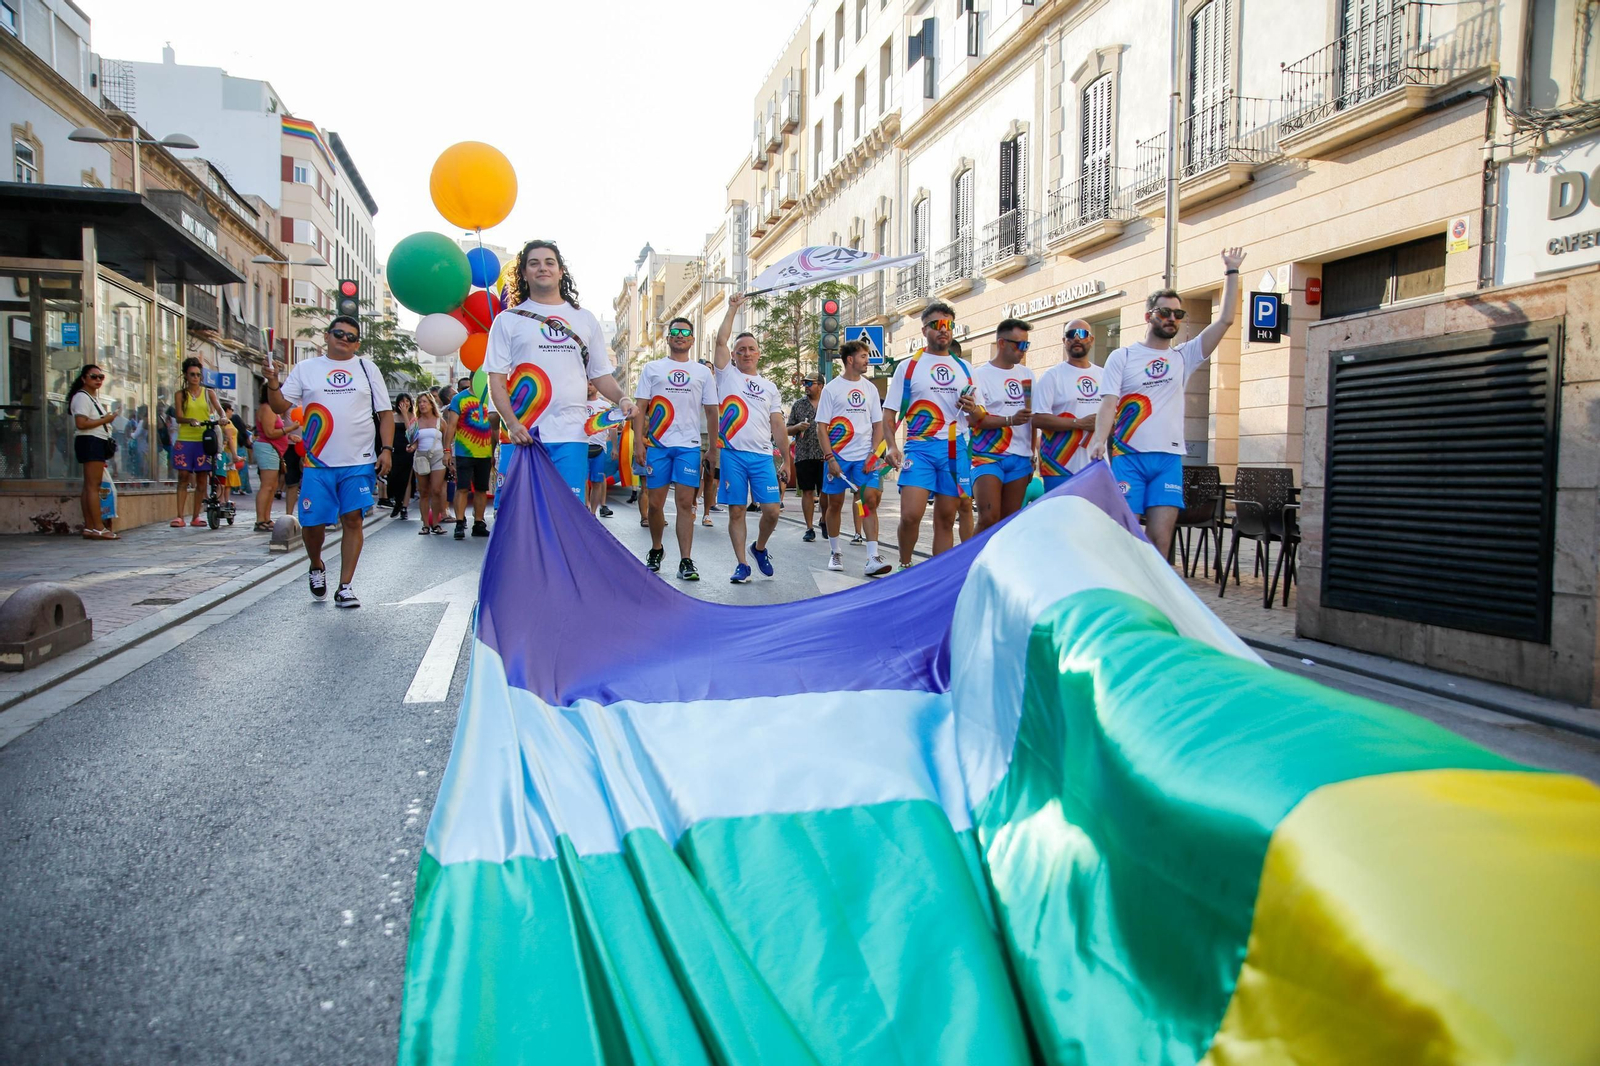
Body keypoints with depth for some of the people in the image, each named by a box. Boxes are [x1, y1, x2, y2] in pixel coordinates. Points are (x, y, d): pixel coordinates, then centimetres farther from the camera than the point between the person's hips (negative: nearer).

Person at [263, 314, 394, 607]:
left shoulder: (368, 370, 9)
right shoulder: (306, 368, 9)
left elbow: (385, 413, 8)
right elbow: (281, 406, 6)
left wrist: (386, 449, -3)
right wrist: (272, 383, -13)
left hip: (359, 462, 0)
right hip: (318, 463, 0)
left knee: (352, 520, -3)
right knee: (312, 523, -1)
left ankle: (344, 586, 4)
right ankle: (316, 567, 29)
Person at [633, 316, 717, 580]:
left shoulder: (702, 372, 13)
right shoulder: (652, 368, 11)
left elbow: (711, 411, 13)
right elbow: (640, 407, 5)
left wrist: (713, 448, 7)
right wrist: (638, 441, -6)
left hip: (689, 446, 0)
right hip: (657, 444, 0)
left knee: (685, 503, -7)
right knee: (655, 502, 4)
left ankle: (686, 561, -7)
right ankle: (656, 550, 25)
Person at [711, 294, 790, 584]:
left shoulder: (770, 387, 17)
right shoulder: (727, 375, 10)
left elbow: (777, 425, 13)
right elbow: (720, 340, -3)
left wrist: (787, 461, 8)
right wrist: (733, 308, 2)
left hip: (762, 456, 2)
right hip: (733, 453, -2)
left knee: (771, 510, -4)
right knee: (736, 511, 0)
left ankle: (760, 548, 22)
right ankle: (742, 563, 9)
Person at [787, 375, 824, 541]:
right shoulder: (798, 405, 10)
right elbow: (788, 431, 12)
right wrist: (798, 427, -9)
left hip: (825, 455, -1)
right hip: (803, 455, 1)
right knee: (807, 492, 3)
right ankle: (809, 529, 9)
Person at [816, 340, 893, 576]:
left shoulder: (870, 388, 11)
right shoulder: (831, 389, 0)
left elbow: (878, 425, 12)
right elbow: (822, 427, -2)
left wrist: (873, 454, -1)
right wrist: (829, 458, -11)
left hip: (865, 457, 2)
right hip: (838, 457, -2)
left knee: (870, 499, -10)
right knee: (834, 504, 5)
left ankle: (873, 559, -12)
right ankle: (834, 553, 22)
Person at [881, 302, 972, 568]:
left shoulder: (964, 369, 15)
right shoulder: (908, 366, 7)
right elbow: (889, 413, 4)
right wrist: (891, 445, -13)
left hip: (956, 449, 3)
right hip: (920, 447, -3)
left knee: (945, 520, 5)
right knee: (910, 515, -16)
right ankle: (904, 566, 7)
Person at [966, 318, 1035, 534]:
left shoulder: (1027, 374, 15)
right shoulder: (979, 375, -2)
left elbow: (1032, 416, 20)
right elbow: (974, 419, -10)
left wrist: (1032, 455, 17)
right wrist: (1010, 420, -21)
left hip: (1020, 459, 5)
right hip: (988, 456, -5)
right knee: (989, 518, -15)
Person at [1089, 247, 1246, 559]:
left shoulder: (1183, 357, 15)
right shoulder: (1122, 357, 6)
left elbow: (1225, 320, 10)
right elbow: (1108, 404, -5)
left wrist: (1231, 272, 10)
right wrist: (1099, 439, -22)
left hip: (1169, 459, 3)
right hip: (1128, 457, -3)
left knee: (1160, 538, -3)